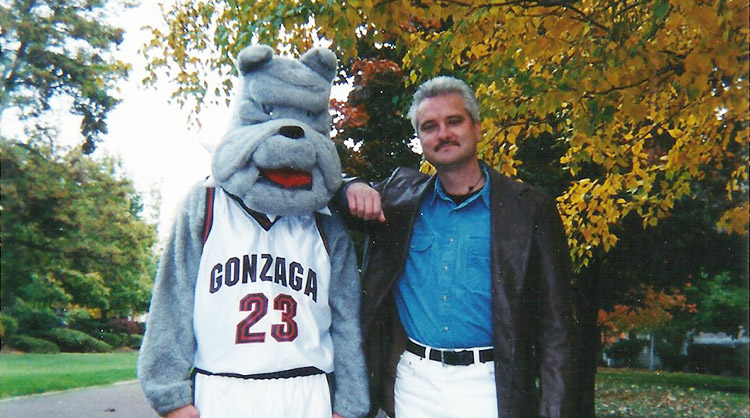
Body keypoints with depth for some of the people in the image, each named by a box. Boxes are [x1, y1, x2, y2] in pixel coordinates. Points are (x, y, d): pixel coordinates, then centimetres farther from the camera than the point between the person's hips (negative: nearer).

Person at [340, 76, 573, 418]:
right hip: (414, 382, 3)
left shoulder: (531, 208, -3)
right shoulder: (401, 193, 6)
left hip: (490, 388, -2)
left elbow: (554, 324, -2)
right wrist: (353, 189, -6)